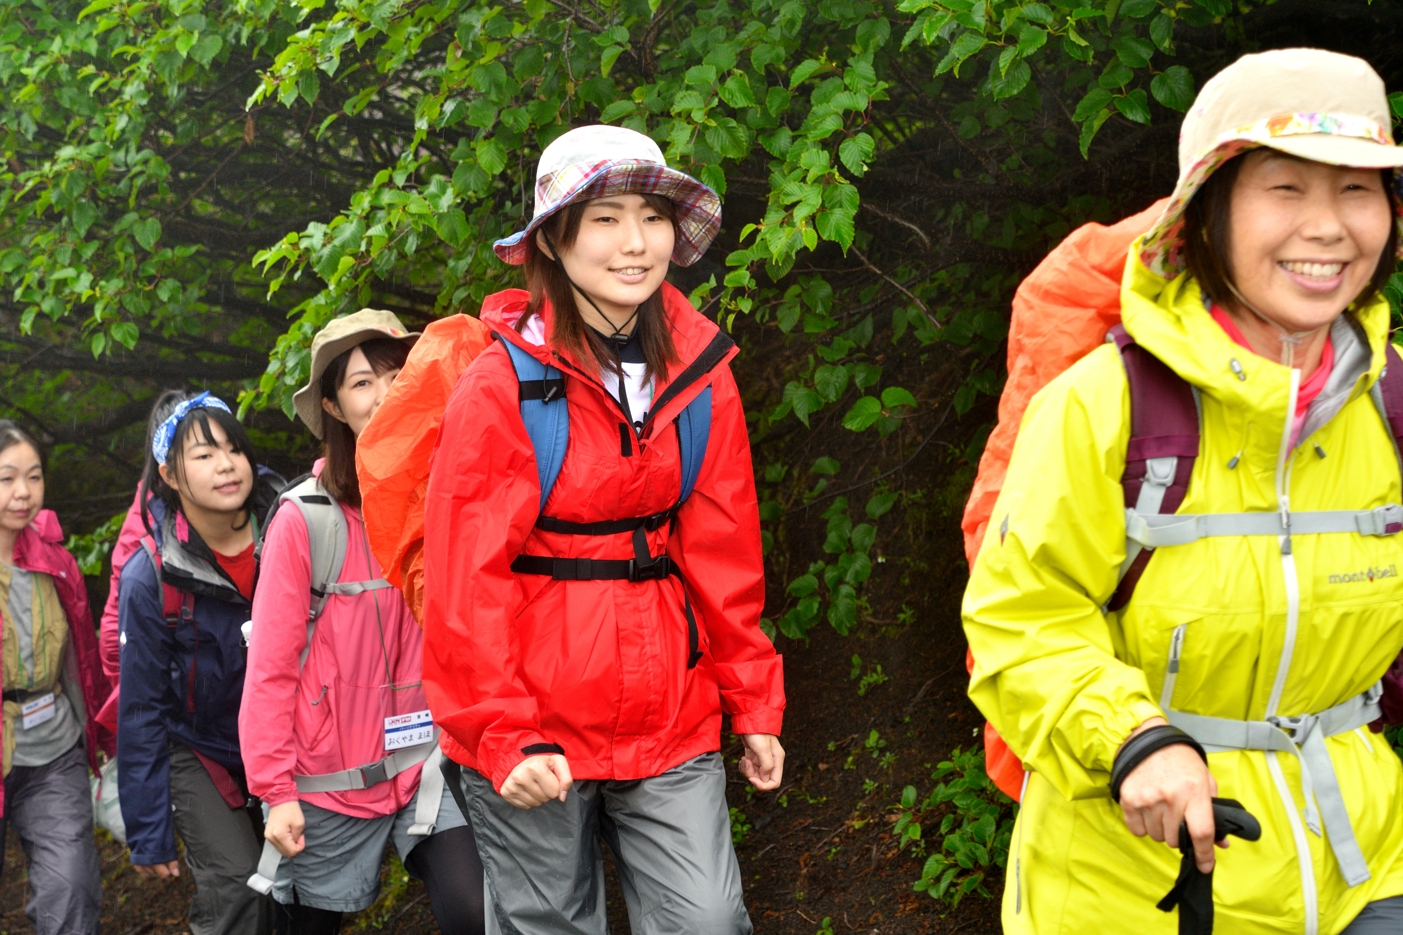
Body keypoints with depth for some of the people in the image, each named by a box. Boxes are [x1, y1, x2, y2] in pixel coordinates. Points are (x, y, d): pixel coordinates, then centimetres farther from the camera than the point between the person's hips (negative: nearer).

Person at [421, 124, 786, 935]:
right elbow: (466, 581, -10)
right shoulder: (505, 385, -9)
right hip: (536, 736, -3)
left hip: (669, 717, 3)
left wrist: (755, 703, 7)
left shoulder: (702, 376, 4)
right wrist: (502, 736, -14)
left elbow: (724, 557, 9)